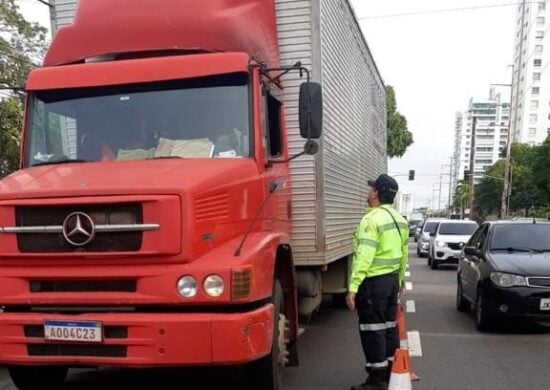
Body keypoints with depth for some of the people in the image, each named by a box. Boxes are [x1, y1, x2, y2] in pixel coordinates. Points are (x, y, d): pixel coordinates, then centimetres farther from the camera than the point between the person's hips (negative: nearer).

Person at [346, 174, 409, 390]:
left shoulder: (372, 219, -18)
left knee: (373, 329, -2)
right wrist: (400, 279, 26)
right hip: (392, 279, 9)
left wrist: (353, 286, -23)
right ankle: (391, 372, 26)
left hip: (373, 281, -9)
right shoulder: (399, 219, 11)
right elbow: (404, 253, 16)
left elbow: (364, 256, -23)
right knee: (389, 325, 16)